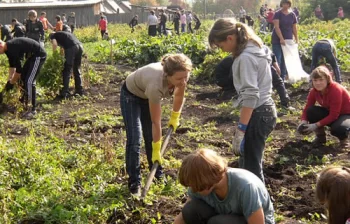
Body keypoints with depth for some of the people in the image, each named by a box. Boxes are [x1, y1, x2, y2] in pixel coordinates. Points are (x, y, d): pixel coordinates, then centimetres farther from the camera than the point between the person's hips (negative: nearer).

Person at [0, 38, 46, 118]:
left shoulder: (13, 48, -27)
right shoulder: (8, 48, 2)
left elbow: (18, 68, -23)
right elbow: (12, 66, 14)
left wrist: (11, 83, -11)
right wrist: (9, 80, 12)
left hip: (39, 55, -10)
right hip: (32, 55, 10)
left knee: (29, 81, -15)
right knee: (23, 76, 19)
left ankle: (33, 109, -9)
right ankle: (25, 100, 36)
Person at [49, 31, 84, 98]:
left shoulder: (53, 35, 19)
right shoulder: (63, 34, 39)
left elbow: (54, 44, -1)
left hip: (71, 48, -7)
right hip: (80, 46, 7)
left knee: (66, 71, -1)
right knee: (77, 70, 19)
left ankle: (65, 93, -3)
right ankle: (79, 91, 23)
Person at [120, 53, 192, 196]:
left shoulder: (181, 77, -30)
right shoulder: (156, 85, -45)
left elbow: (179, 95, -3)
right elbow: (156, 122, -33)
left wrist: (175, 117, 6)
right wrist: (156, 150, -25)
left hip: (147, 95, 6)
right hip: (131, 95, -5)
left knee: (151, 138, 5)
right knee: (134, 140, -11)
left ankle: (158, 175, 18)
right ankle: (134, 183, -1)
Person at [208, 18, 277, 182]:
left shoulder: (246, 57, -19)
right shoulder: (255, 49, 11)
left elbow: (251, 96, -25)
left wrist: (240, 131, -25)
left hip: (257, 114, -10)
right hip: (265, 110, 10)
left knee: (250, 165, -4)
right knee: (250, 161, 18)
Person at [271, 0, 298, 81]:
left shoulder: (292, 15, 6)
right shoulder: (278, 14, -6)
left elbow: (294, 28, 10)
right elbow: (276, 27, -14)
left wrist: (296, 40, 6)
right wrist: (281, 38, -22)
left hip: (288, 40, 4)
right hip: (277, 41, -4)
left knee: (285, 60, 7)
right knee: (277, 60, -8)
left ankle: (283, 78, 14)